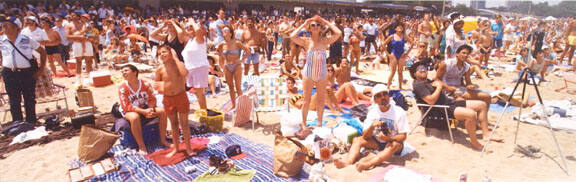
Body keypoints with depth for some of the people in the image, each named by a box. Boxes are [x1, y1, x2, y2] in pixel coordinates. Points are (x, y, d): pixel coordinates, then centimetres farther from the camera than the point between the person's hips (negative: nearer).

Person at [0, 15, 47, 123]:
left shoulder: (27, 40, -4)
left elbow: (42, 52, 4)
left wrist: (41, 68, 0)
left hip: (27, 73, -2)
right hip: (9, 74, 2)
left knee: (30, 100, 8)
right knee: (14, 102, 6)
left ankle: (32, 124, 21)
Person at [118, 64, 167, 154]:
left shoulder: (146, 84, -8)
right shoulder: (122, 88, -15)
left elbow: (152, 100, -3)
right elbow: (126, 107, -19)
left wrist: (150, 110, -26)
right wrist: (144, 112, -30)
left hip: (145, 108, 4)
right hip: (130, 111, -3)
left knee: (162, 111, -18)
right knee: (135, 117, -38)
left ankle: (163, 140, -8)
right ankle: (141, 146, -26)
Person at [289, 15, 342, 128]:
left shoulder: (325, 40, -2)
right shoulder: (306, 41, -6)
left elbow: (338, 33, -15)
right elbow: (292, 36, -21)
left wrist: (326, 22, -7)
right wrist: (303, 24, -11)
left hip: (322, 75, 2)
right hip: (308, 75, -2)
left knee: (321, 101, 11)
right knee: (306, 101, 7)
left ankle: (319, 123, 29)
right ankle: (303, 123, 24)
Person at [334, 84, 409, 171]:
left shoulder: (399, 112, -12)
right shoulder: (372, 111, -3)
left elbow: (403, 136, -13)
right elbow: (365, 136, -6)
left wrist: (389, 138, -32)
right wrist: (372, 126, -27)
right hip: (377, 142, 4)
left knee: (395, 145, -36)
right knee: (357, 140, -14)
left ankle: (370, 163, -51)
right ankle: (349, 160, -39)